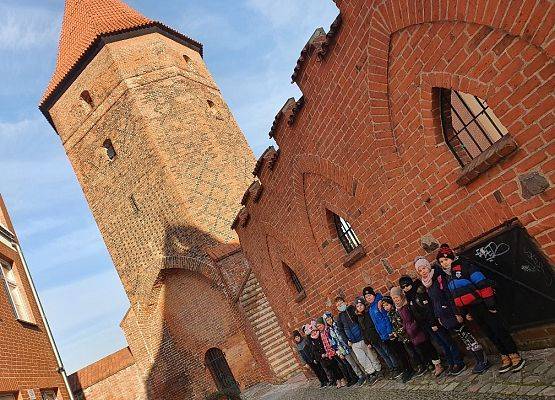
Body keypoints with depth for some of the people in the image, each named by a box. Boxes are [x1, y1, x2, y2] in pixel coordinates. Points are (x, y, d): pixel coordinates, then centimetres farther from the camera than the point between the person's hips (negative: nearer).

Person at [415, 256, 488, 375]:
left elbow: (450, 296, -16)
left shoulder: (439, 277, -13)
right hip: (444, 318, 6)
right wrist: (438, 317, 16)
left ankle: (483, 360, 9)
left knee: (466, 336, -1)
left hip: (451, 314, -6)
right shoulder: (427, 284, 10)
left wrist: (457, 313, -19)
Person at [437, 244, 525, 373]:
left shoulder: (464, 266, -10)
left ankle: (515, 356, 11)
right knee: (490, 334, 11)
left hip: (482, 306, -7)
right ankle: (505, 358, 21)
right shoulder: (448, 276, 13)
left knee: (498, 330, 0)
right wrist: (465, 312, 19)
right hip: (473, 311, 7)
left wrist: (490, 304, -17)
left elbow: (482, 284, -14)